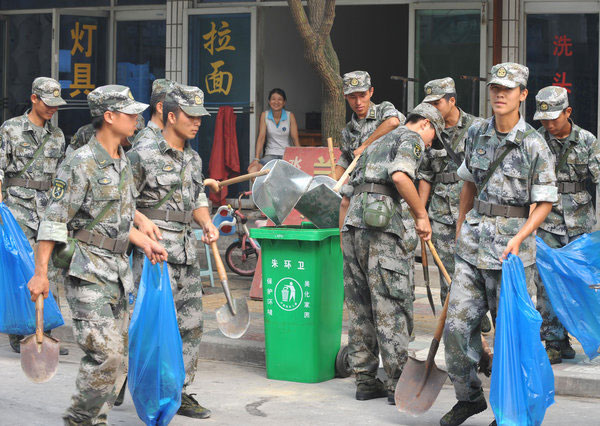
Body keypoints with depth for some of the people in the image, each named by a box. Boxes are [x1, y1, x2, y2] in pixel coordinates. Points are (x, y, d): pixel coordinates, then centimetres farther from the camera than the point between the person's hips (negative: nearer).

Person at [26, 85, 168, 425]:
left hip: (118, 269, 9)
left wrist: (146, 243, 10)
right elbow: (54, 221, -13)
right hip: (87, 271, -9)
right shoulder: (81, 165, -13)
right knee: (105, 354, -14)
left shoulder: (123, 162, 14)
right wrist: (41, 272, -15)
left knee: (118, 356, 10)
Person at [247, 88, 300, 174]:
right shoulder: (264, 115, 3)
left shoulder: (290, 116, 1)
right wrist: (256, 159, -14)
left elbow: (295, 139, -3)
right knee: (252, 170, -29)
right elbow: (261, 137, -3)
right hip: (270, 155, 0)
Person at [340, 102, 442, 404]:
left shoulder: (375, 145, 30)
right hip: (383, 225, -8)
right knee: (392, 306, -4)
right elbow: (400, 175, -17)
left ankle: (365, 381, 14)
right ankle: (398, 384, -2)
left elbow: (348, 191, 27)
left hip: (352, 222, 8)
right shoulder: (411, 138, 4)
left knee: (359, 307, 10)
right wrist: (422, 215, -9)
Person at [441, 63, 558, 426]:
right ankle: (469, 397, 18)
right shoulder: (477, 135, 8)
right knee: (457, 324, 1)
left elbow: (545, 202, -6)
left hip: (511, 247, -5)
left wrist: (518, 238, -19)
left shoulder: (534, 144, -8)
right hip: (473, 242, 5)